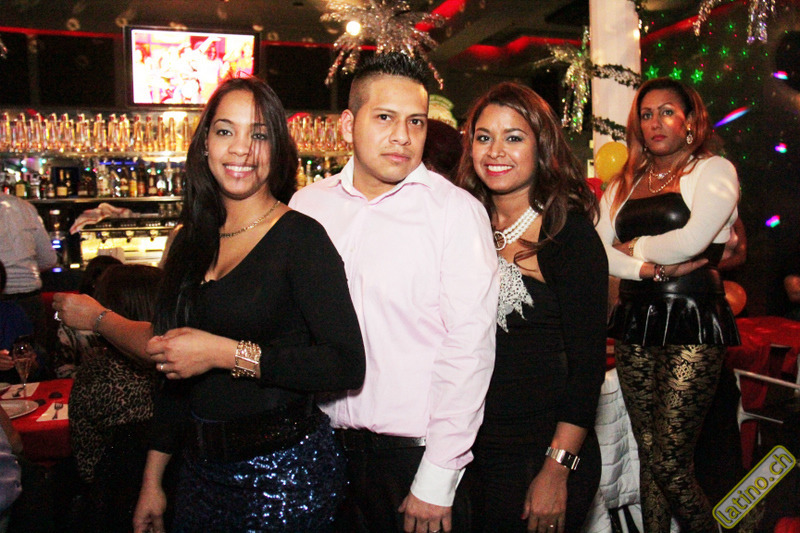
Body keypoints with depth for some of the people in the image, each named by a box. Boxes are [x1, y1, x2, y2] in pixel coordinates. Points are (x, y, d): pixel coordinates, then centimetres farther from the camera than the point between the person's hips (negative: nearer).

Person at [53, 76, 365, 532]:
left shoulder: (300, 238, -13)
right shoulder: (194, 241, 5)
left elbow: (348, 365, -21)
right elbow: (173, 369, 12)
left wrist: (225, 353, -23)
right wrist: (153, 481, 15)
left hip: (284, 475, -6)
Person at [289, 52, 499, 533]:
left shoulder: (456, 211, -10)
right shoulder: (307, 205, 2)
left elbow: (469, 348, -13)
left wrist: (437, 481, -13)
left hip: (415, 452, -3)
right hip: (326, 444, 4)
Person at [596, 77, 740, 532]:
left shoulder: (714, 170, 3)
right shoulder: (625, 184, 16)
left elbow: (691, 241, -13)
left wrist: (635, 247, 2)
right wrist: (651, 268, -11)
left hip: (692, 325, -5)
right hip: (635, 324, 5)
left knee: (670, 464, -6)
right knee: (649, 457, 10)